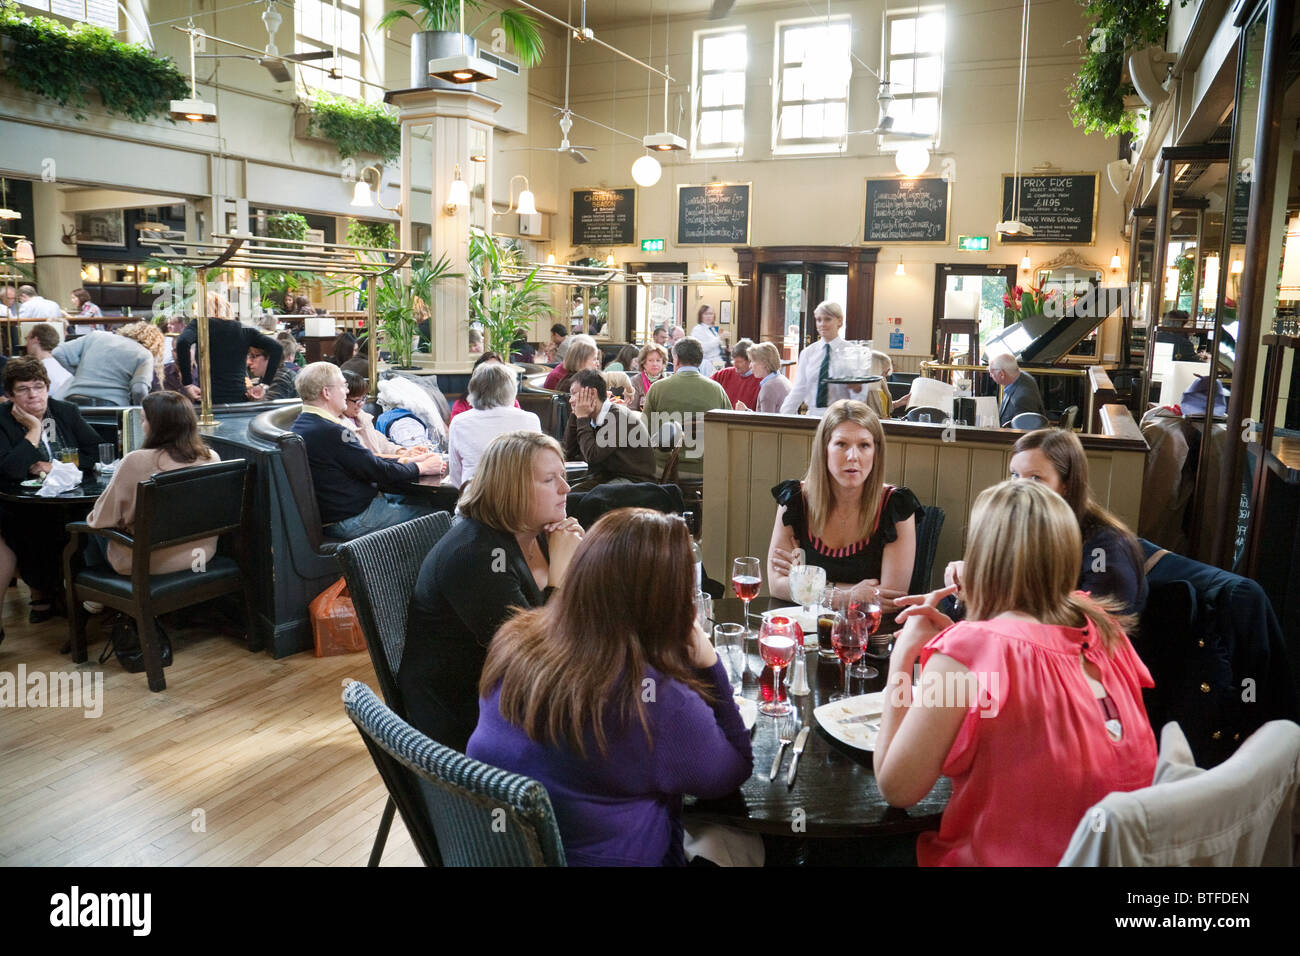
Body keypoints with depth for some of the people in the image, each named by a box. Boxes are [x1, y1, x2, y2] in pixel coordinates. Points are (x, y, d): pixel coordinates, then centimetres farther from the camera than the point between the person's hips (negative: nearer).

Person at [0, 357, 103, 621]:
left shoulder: (67, 412, 9)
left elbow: (95, 453, 3)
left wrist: (54, 467, -8)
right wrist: (34, 429, -13)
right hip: (23, 506, -2)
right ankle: (41, 592, -7)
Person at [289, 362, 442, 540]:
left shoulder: (299, 425, 9)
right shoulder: (331, 432, -24)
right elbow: (378, 471, -18)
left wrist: (406, 460, 9)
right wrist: (421, 468, -3)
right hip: (351, 521, -10)